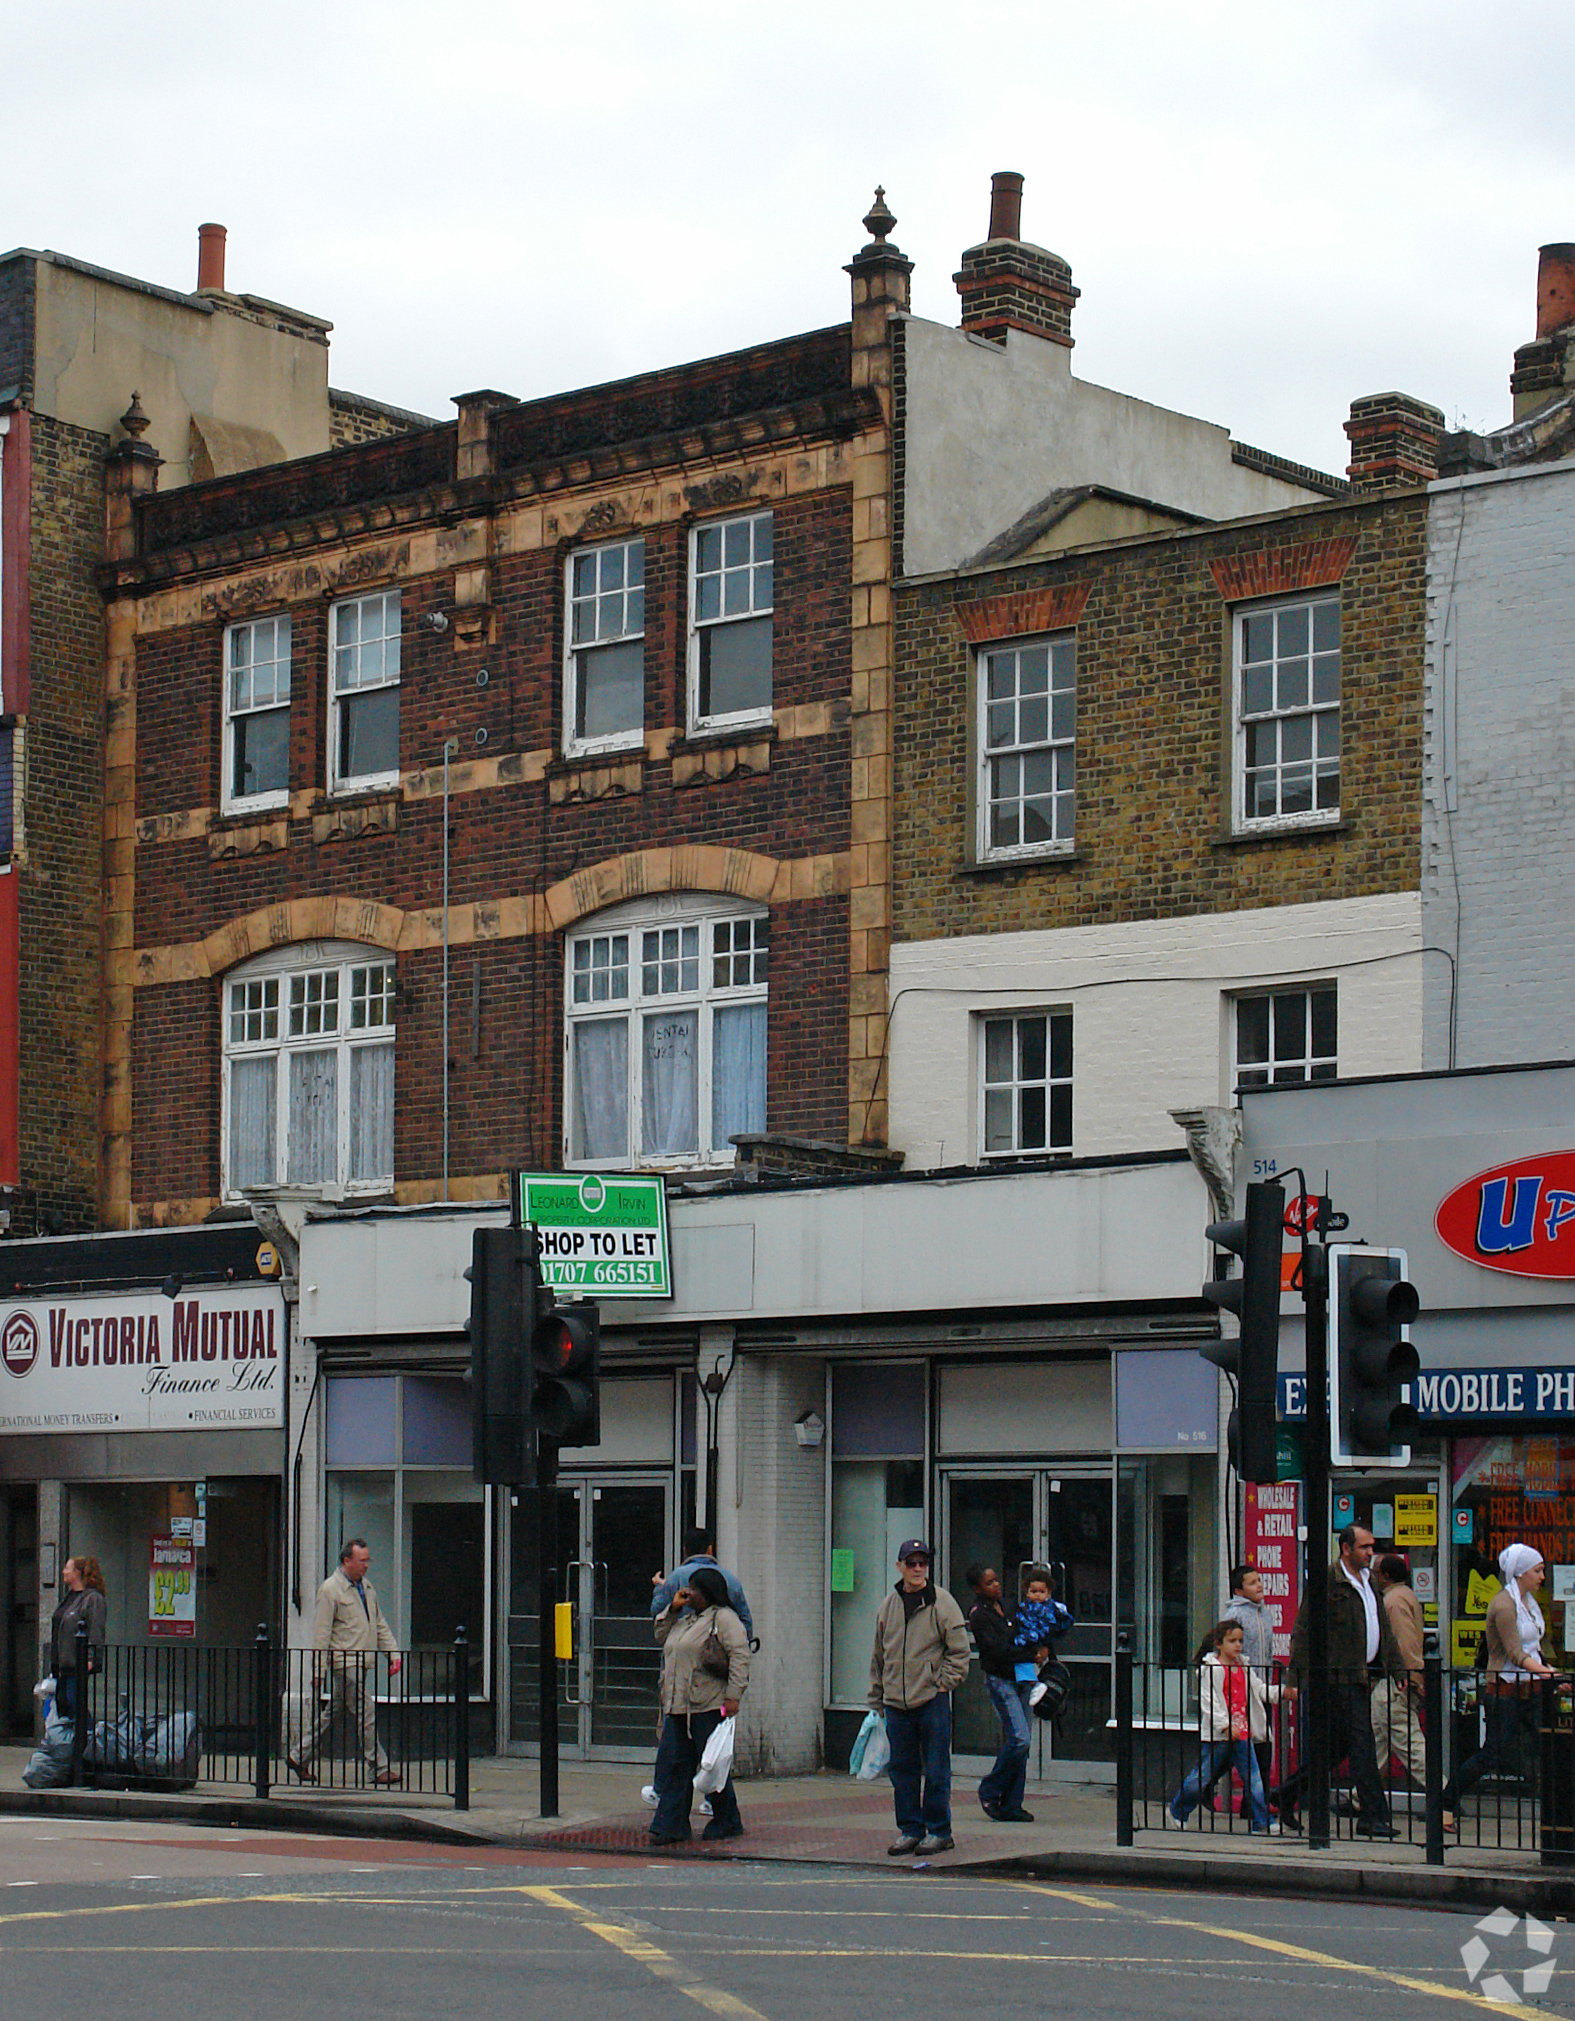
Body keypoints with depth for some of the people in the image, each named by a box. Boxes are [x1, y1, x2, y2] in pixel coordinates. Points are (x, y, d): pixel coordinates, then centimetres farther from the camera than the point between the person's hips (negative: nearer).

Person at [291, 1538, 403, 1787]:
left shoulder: (367, 1587, 16)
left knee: (330, 1713, 12)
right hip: (345, 1662, -8)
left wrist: (394, 1653, 11)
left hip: (362, 1663, 8)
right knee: (365, 1714, -9)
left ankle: (301, 1757, 21)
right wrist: (318, 1670, -13)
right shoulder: (330, 1589, -9)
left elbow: (380, 1624, 22)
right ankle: (379, 1769, -6)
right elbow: (321, 1633, -10)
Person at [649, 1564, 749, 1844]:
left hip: (709, 1707, -8)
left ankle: (727, 1822, 12)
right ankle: (670, 1825, 3)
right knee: (677, 1765, 3)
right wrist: (672, 1609, 17)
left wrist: (733, 1696, -20)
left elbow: (739, 1657, -13)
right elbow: (661, 1636, 33)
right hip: (678, 1707, 8)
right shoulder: (685, 1619, 20)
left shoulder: (724, 1619, -6)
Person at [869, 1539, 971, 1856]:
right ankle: (910, 1829, 16)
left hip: (932, 1700, -4)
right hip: (896, 1703, 5)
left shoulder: (941, 1602, -3)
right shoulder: (889, 1605, 11)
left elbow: (959, 1650, -2)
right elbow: (879, 1656, 18)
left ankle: (938, 1831, 7)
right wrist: (876, 1700, 15)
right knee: (902, 1769, 7)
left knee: (936, 1769, -1)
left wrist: (943, 1684, -8)